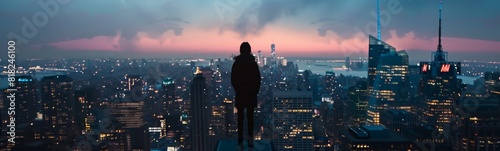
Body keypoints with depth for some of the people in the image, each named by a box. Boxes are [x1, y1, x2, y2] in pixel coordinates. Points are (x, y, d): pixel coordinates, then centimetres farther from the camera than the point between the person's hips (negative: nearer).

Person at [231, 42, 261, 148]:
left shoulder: (236, 63, -4)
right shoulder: (253, 63, -4)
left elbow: (233, 80, -2)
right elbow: (258, 79, -2)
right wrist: (255, 91, 10)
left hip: (240, 94, 0)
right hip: (251, 94, 0)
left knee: (240, 117, 8)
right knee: (250, 117, 6)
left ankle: (240, 140, 9)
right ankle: (250, 139, -5)